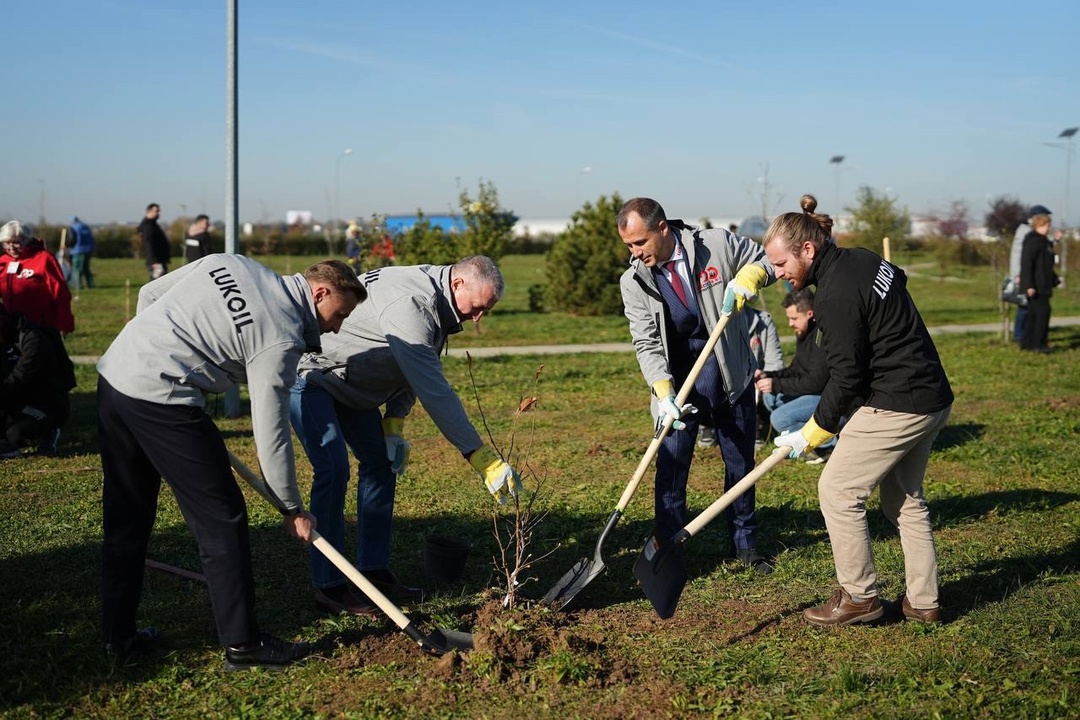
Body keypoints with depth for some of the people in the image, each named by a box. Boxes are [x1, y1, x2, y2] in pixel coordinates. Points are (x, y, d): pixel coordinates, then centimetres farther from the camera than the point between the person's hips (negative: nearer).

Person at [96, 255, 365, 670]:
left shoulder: (229, 263, 13)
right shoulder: (282, 336, -9)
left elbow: (149, 295, 18)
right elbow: (270, 433, -8)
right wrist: (292, 508, 2)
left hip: (113, 374, 9)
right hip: (159, 400, -9)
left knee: (126, 517, 17)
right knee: (221, 517, 1)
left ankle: (119, 636, 27)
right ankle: (242, 643, 7)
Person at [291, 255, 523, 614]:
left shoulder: (436, 305, -2)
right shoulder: (410, 304, -33)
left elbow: (415, 372, 8)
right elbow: (434, 390, -37)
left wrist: (394, 423, -5)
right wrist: (480, 455, -36)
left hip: (349, 380, 10)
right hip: (308, 372, -10)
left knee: (380, 462, 7)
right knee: (334, 468, -18)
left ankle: (374, 569, 14)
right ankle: (327, 585, -10)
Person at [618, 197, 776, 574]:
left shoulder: (717, 244, -13)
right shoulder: (633, 281, -9)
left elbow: (766, 260, 2)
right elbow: (646, 343, -13)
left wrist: (747, 279, -21)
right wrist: (664, 393, -27)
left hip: (730, 375, 0)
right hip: (678, 381, 0)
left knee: (741, 462, 12)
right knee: (671, 465, -4)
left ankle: (745, 544, 29)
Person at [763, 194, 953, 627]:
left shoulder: (836, 295, -21)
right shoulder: (862, 258, 6)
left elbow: (846, 377, -19)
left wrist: (811, 434, -8)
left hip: (896, 406, -10)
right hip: (932, 397, 10)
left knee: (837, 490, 0)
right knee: (905, 497, 19)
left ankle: (858, 597, 9)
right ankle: (923, 601, 25)